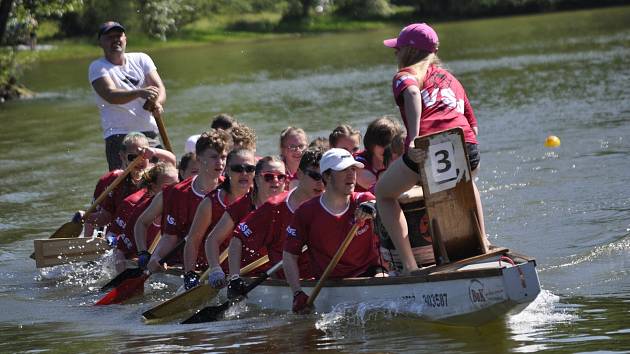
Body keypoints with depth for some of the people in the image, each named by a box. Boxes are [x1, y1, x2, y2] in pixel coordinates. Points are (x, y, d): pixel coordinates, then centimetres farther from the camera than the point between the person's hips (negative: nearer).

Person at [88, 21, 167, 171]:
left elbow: (160, 88, 3)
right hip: (119, 135, -4)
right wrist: (139, 93, -34)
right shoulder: (97, 67, 0)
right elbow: (110, 95, -17)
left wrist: (156, 102, -22)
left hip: (150, 134, 4)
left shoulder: (141, 59, 13)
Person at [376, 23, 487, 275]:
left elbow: (412, 93, -10)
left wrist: (413, 139, -22)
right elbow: (473, 125, 29)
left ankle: (409, 264, 6)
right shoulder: (451, 79, 34)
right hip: (468, 149, 5)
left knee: (384, 194, 22)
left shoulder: (406, 74, 16)